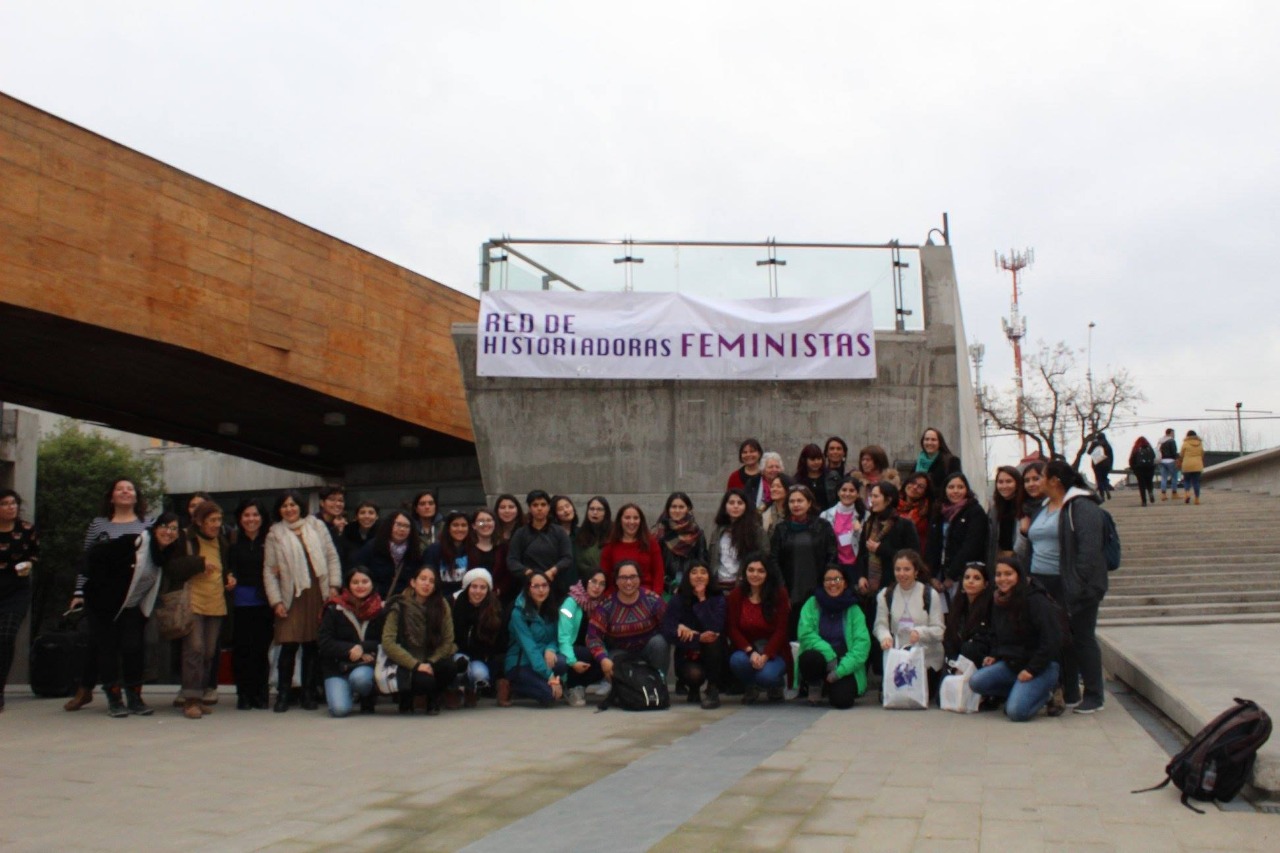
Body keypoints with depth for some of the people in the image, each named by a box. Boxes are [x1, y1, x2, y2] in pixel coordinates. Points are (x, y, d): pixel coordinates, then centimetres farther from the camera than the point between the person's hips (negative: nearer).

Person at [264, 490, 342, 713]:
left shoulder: (316, 526, 10)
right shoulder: (275, 534, 6)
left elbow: (332, 557, 9)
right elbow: (269, 571, 4)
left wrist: (334, 585, 0)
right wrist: (276, 601, -4)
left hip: (318, 595, 1)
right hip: (292, 597, -1)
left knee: (313, 646, 4)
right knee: (289, 645, -6)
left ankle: (309, 694, 14)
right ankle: (283, 694, 7)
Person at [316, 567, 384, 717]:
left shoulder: (380, 610, 1)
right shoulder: (335, 609, 0)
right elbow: (324, 641, -6)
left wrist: (362, 648, -20)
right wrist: (350, 650, -17)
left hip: (367, 665, 0)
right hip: (337, 667, 0)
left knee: (360, 677, -37)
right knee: (340, 709, -23)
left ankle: (368, 699, 0)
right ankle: (348, 691, 15)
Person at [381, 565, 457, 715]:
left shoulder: (441, 605, -3)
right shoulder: (399, 607, -10)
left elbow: (448, 640, -3)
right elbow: (388, 643, -16)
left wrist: (431, 663, -17)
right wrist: (416, 665, -22)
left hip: (433, 660, 3)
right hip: (407, 664, -3)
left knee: (449, 668, -30)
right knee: (425, 681, -33)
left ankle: (433, 700, 4)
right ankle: (406, 698, 6)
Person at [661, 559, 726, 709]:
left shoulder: (717, 598, -5)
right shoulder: (677, 600, -6)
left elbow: (715, 628, -22)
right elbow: (668, 631, -17)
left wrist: (702, 599, -22)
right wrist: (699, 638, -28)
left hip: (712, 656, 1)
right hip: (687, 656, -1)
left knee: (714, 640, -31)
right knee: (694, 674, -33)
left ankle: (712, 689, -14)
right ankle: (694, 690, 6)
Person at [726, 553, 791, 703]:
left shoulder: (780, 594, -6)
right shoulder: (736, 595, -1)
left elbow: (781, 630, -9)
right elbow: (733, 629, -4)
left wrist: (765, 656, -22)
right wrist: (750, 651, -21)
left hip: (773, 651, -2)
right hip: (746, 649, 2)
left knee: (766, 675, -32)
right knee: (737, 661, -32)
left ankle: (776, 684, 10)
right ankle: (750, 688, 4)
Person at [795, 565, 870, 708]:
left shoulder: (853, 609, 0)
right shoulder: (812, 604, 0)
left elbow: (862, 642, -9)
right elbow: (805, 634, -10)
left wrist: (840, 670, -19)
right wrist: (829, 654, -23)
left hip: (844, 665, 0)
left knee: (842, 700, -27)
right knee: (809, 658, -35)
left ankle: (833, 685, 12)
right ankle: (815, 686, 0)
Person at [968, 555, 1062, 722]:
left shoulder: (1036, 600, -16)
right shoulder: (999, 601, 8)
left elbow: (1052, 639, -20)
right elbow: (996, 635, 23)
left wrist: (1032, 669, -20)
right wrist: (994, 655, 4)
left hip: (1041, 667, -7)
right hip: (1010, 664, 7)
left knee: (1016, 712, -24)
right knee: (976, 682, -16)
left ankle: (1046, 696, 6)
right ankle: (1020, 692, 4)